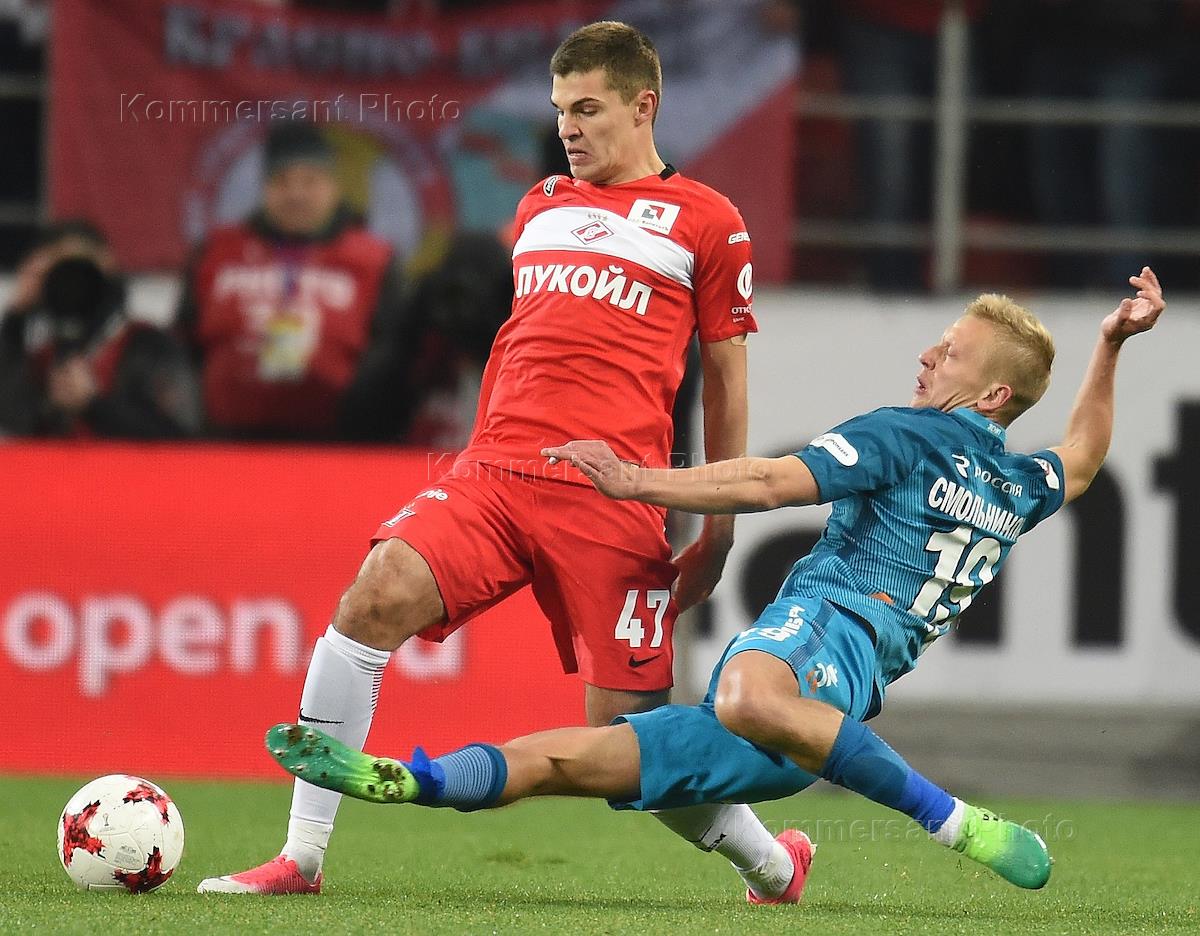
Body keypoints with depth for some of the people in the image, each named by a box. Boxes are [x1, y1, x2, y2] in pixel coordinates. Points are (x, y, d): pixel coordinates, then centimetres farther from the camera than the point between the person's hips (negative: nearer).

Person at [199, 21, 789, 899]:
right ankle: (301, 858, -19)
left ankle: (771, 862, 23)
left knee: (629, 725, -4)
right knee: (376, 596, -21)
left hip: (611, 495, -4)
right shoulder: (539, 208, 21)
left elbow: (725, 376, 9)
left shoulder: (705, 221, 7)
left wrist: (719, 528, 7)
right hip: (496, 469, 4)